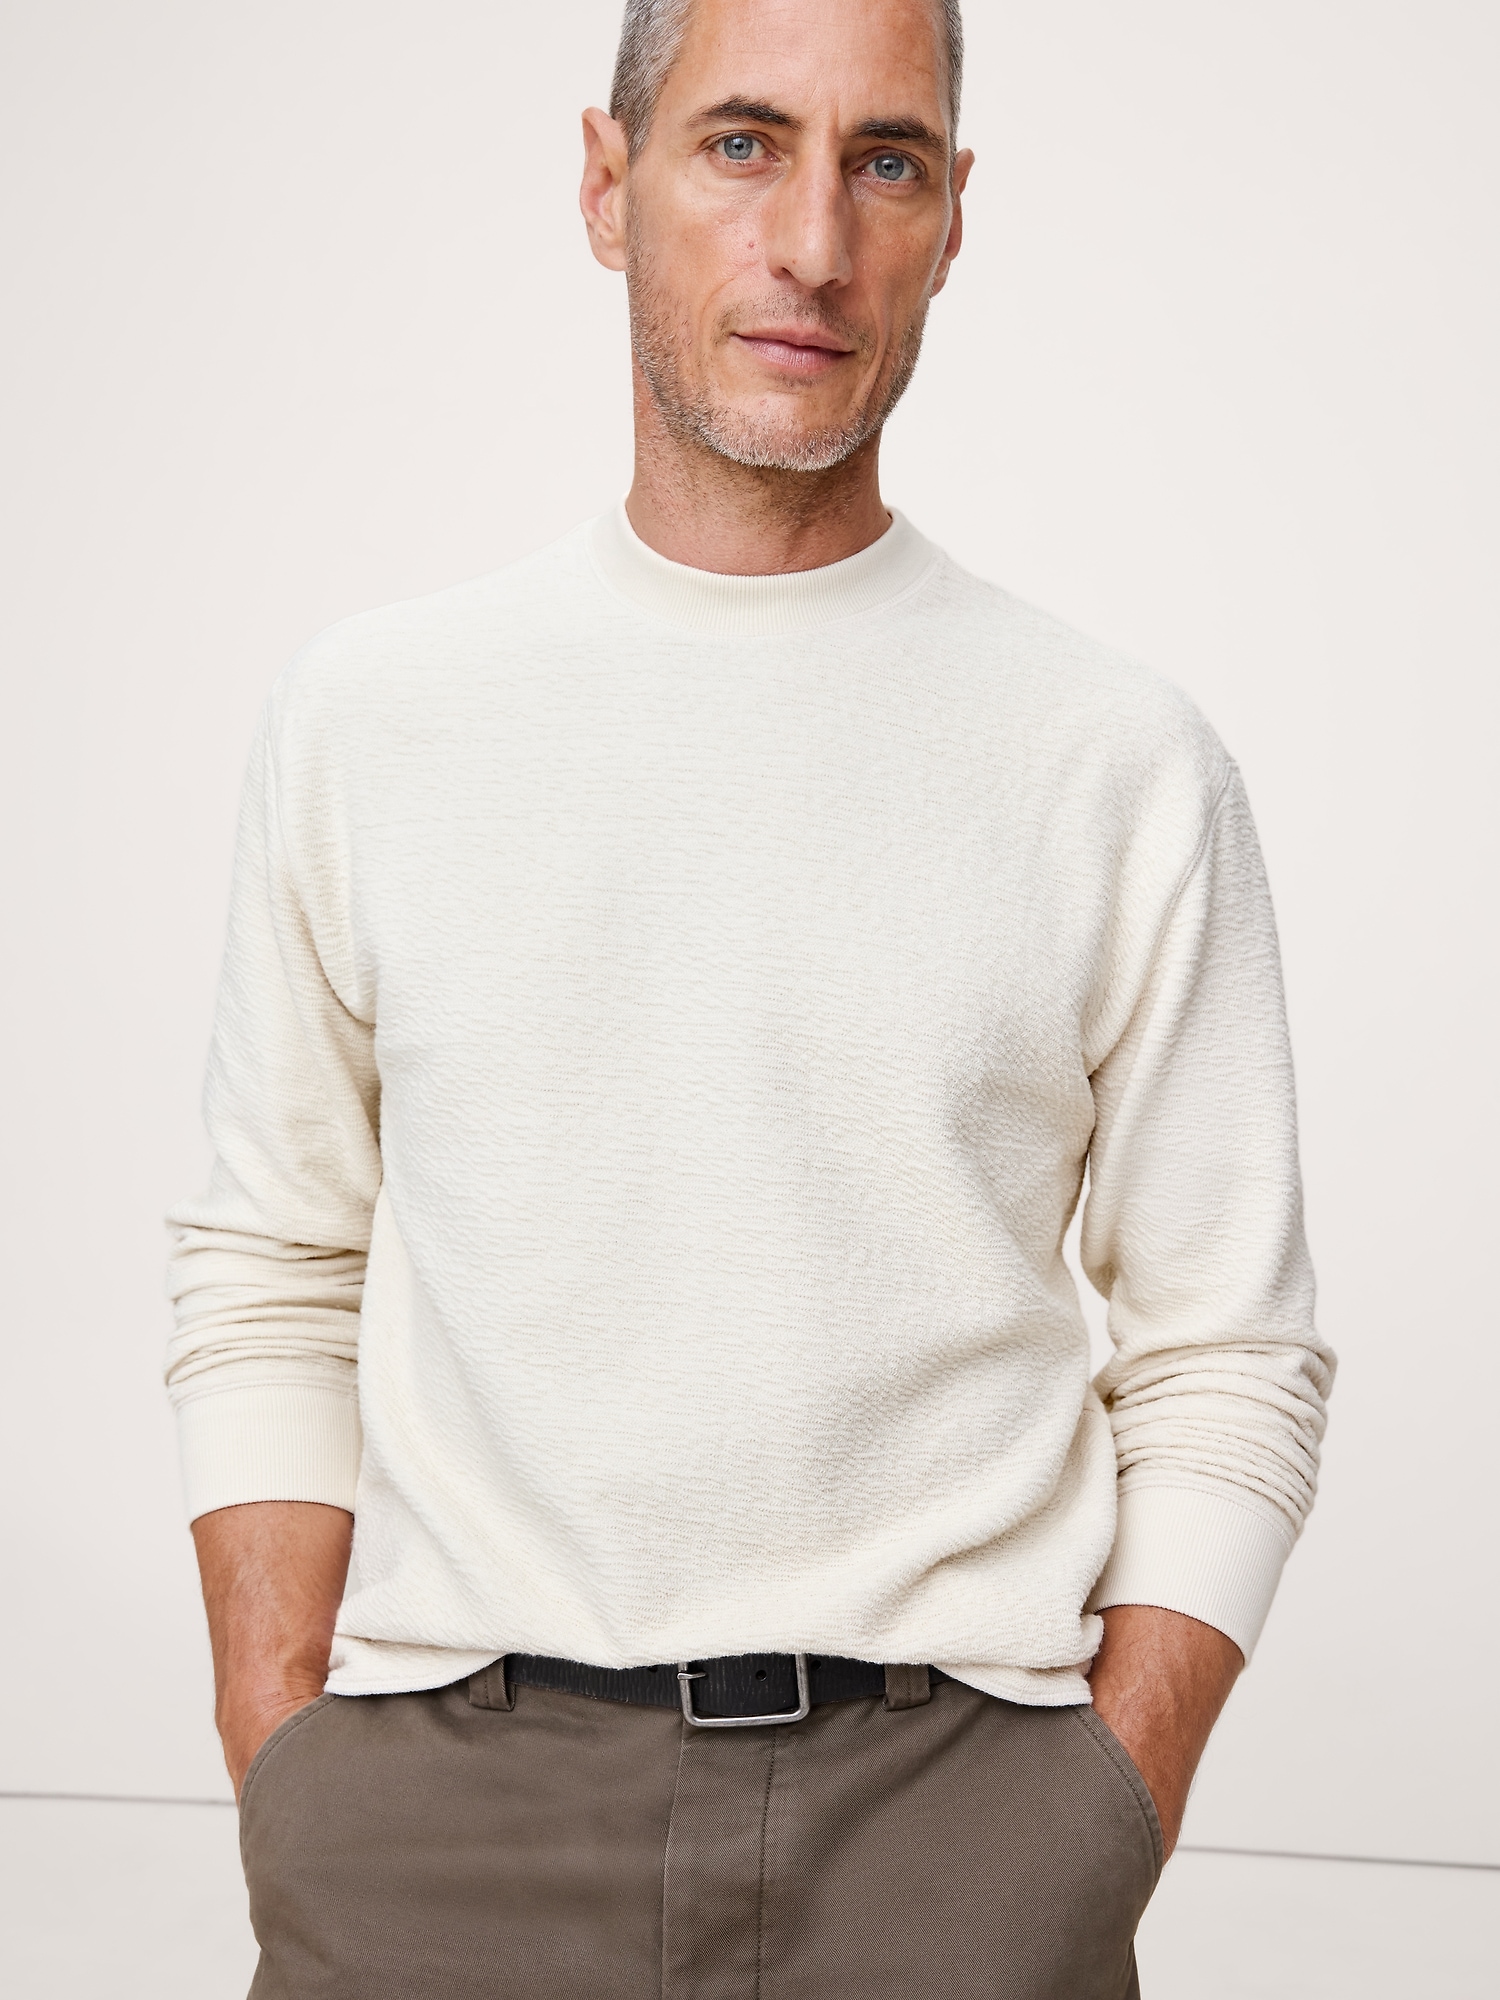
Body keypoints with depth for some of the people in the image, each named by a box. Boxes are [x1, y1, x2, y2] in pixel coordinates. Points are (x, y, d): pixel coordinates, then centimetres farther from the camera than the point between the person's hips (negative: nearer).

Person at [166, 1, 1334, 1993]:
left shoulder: (1129, 764, 0)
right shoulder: (369, 712, 4)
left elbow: (1225, 1364, 2)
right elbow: (271, 1284, 7)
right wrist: (291, 1806, -1)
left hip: (956, 1779, -1)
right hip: (445, 1801, 1)